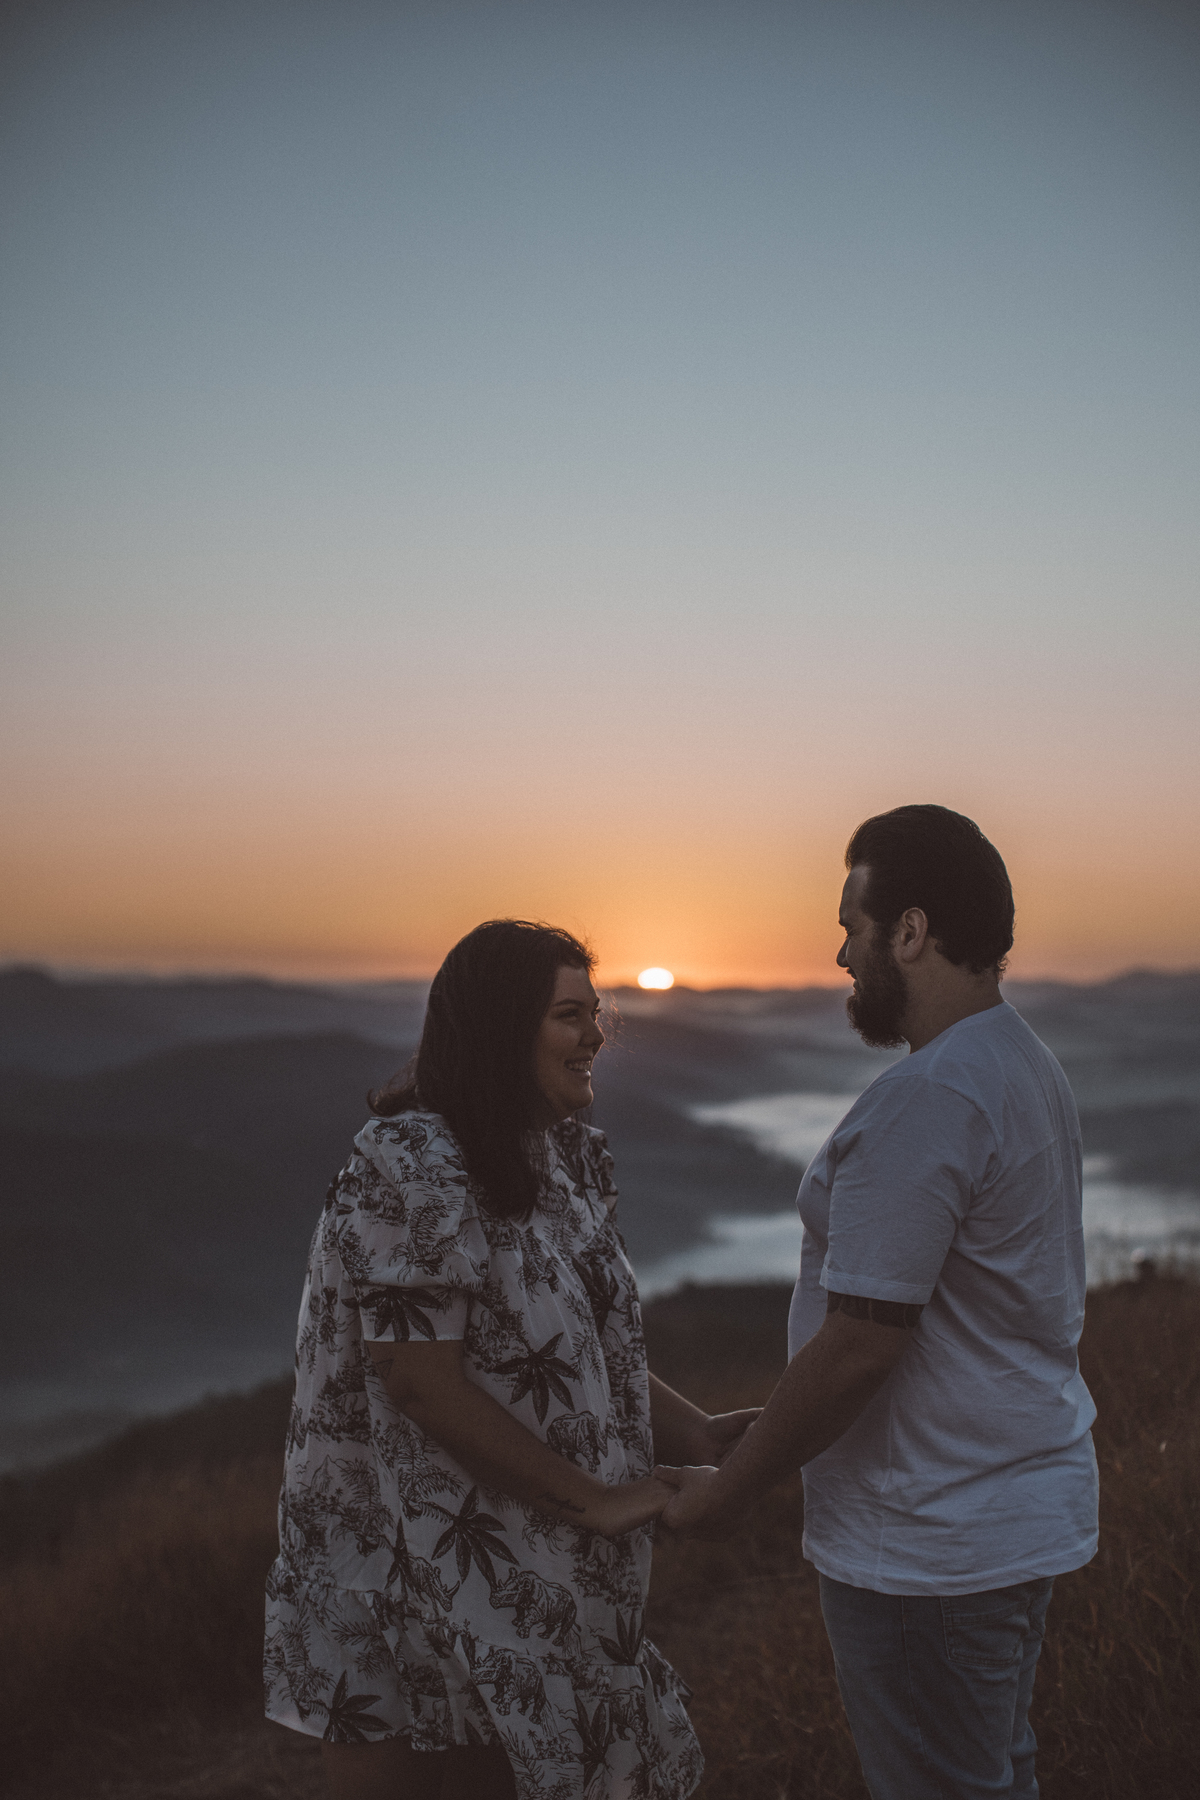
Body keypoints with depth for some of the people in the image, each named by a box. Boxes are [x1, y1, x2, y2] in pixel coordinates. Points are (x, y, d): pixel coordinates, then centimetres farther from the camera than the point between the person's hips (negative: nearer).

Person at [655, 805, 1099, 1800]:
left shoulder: (924, 1102, -24)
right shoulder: (1028, 1066, 9)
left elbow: (859, 1345, -25)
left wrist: (732, 1485, -11)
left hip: (930, 1549, -10)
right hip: (1026, 1507, 10)